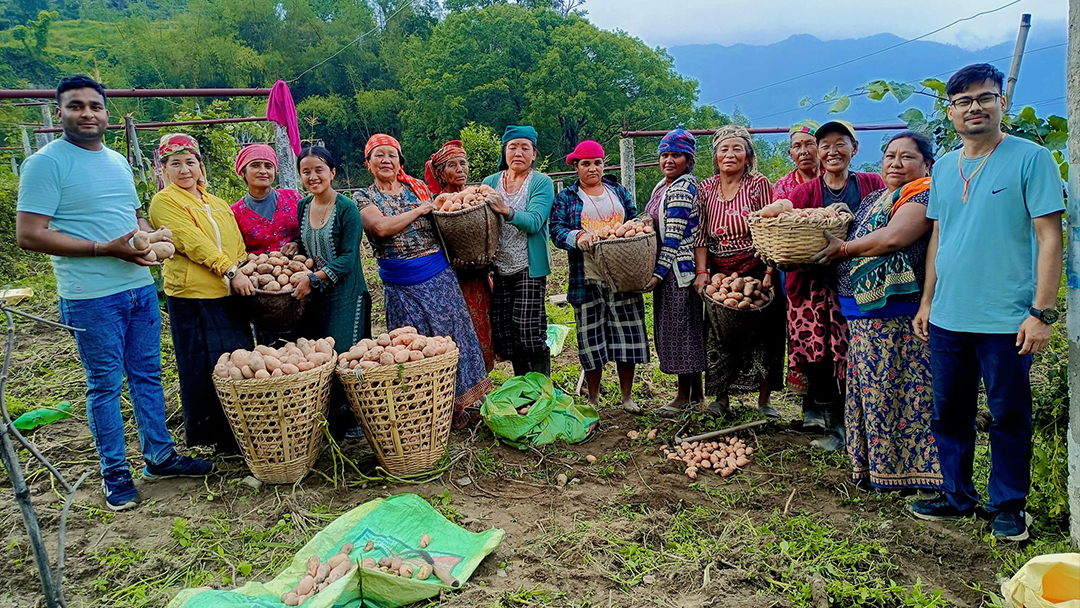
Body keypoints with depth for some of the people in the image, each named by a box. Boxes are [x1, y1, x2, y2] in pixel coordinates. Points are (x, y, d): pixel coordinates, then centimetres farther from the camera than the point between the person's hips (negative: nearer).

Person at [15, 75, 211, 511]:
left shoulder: (118, 162, 13)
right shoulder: (46, 163, -9)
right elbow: (29, 234, -15)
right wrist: (107, 249, -20)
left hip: (141, 288, 7)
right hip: (92, 297, -7)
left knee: (147, 376, 14)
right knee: (105, 385, 4)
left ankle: (159, 456, 27)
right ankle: (115, 473, 18)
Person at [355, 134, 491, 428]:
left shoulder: (417, 187, 10)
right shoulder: (364, 198, 1)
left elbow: (439, 222, 20)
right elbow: (381, 227, -17)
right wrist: (422, 209, -12)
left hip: (438, 275, 2)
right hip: (400, 285, -2)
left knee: (449, 335, 4)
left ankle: (455, 404, 19)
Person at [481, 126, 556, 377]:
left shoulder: (541, 182, -2)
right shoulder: (490, 182, 11)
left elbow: (534, 222, -17)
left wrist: (506, 211, -33)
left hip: (529, 267, -5)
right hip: (499, 267, 5)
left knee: (528, 330, -10)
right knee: (501, 331, 7)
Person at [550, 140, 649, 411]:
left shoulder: (619, 192, 15)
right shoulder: (566, 198, 6)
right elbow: (556, 229, -6)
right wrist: (578, 236, -26)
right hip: (587, 279, -2)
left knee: (627, 334, 4)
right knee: (591, 338, 3)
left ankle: (627, 397, 19)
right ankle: (593, 402, 17)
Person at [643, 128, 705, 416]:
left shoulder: (682, 190, -15)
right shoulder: (662, 186, 14)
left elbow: (674, 237, -19)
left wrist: (659, 272, -19)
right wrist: (657, 271, 18)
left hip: (679, 268, -10)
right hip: (667, 268, 10)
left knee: (681, 326, -2)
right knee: (672, 326, 14)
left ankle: (684, 395, 9)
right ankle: (695, 391, 24)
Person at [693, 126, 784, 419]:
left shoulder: (759, 184, -3)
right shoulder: (705, 189, 5)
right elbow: (700, 235, 4)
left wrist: (769, 272, -14)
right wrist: (702, 271, -7)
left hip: (756, 272, -2)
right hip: (720, 276, 2)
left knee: (764, 337, 3)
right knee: (720, 337, 4)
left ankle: (763, 399, 16)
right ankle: (721, 398, 17)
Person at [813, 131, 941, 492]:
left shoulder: (925, 196, -6)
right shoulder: (874, 199, 21)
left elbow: (893, 237, -19)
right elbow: (858, 240, 25)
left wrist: (844, 248, -7)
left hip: (897, 315, -9)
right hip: (865, 312, 9)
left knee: (896, 388, -4)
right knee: (870, 389, 12)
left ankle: (904, 469, 7)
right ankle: (873, 466, 22)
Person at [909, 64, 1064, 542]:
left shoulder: (1031, 159, -6)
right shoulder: (944, 167, 11)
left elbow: (1049, 238, -9)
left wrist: (1042, 311, -15)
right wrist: (927, 301, 15)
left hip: (1006, 321, -5)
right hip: (947, 319, 5)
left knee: (1009, 417, 7)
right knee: (949, 413, 14)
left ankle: (1007, 506, 23)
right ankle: (957, 496, 29)